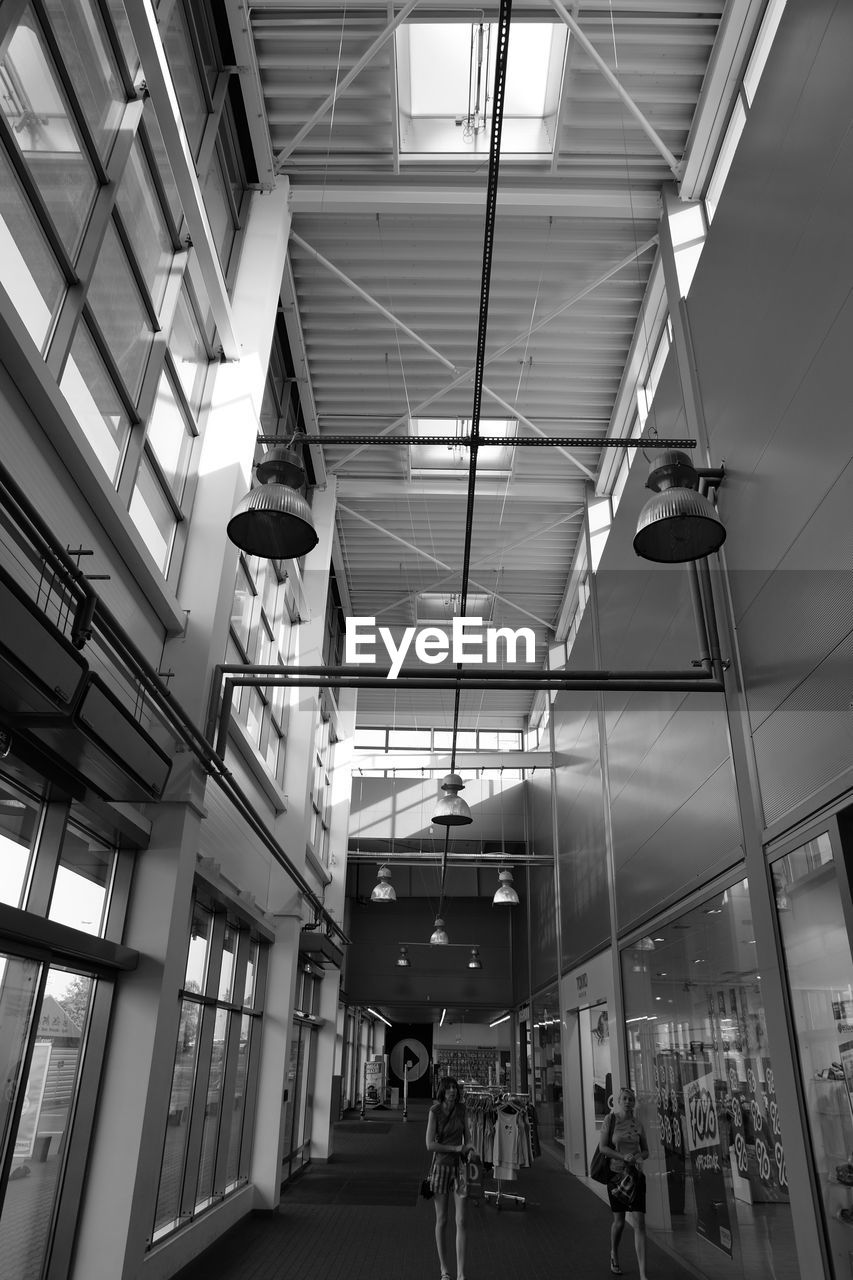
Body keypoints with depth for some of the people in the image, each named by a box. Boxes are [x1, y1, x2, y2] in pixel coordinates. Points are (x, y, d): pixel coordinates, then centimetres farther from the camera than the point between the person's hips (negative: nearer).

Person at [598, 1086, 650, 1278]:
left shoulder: (638, 1126, 2)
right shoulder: (610, 1120, -7)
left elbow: (646, 1151, 12)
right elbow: (602, 1147, -12)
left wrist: (639, 1158, -11)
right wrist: (623, 1157, -24)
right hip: (616, 1174, -2)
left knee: (640, 1222, -9)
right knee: (619, 1221, 11)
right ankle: (614, 1255, 40)